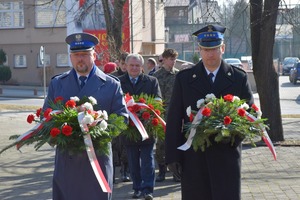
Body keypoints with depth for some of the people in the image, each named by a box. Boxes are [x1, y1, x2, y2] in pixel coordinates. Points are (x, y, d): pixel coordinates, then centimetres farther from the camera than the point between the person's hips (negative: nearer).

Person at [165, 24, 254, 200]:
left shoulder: (239, 78, 5)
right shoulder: (184, 78, 5)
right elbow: (174, 120, 4)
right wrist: (173, 157, -1)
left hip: (227, 154, 0)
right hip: (194, 157, 1)